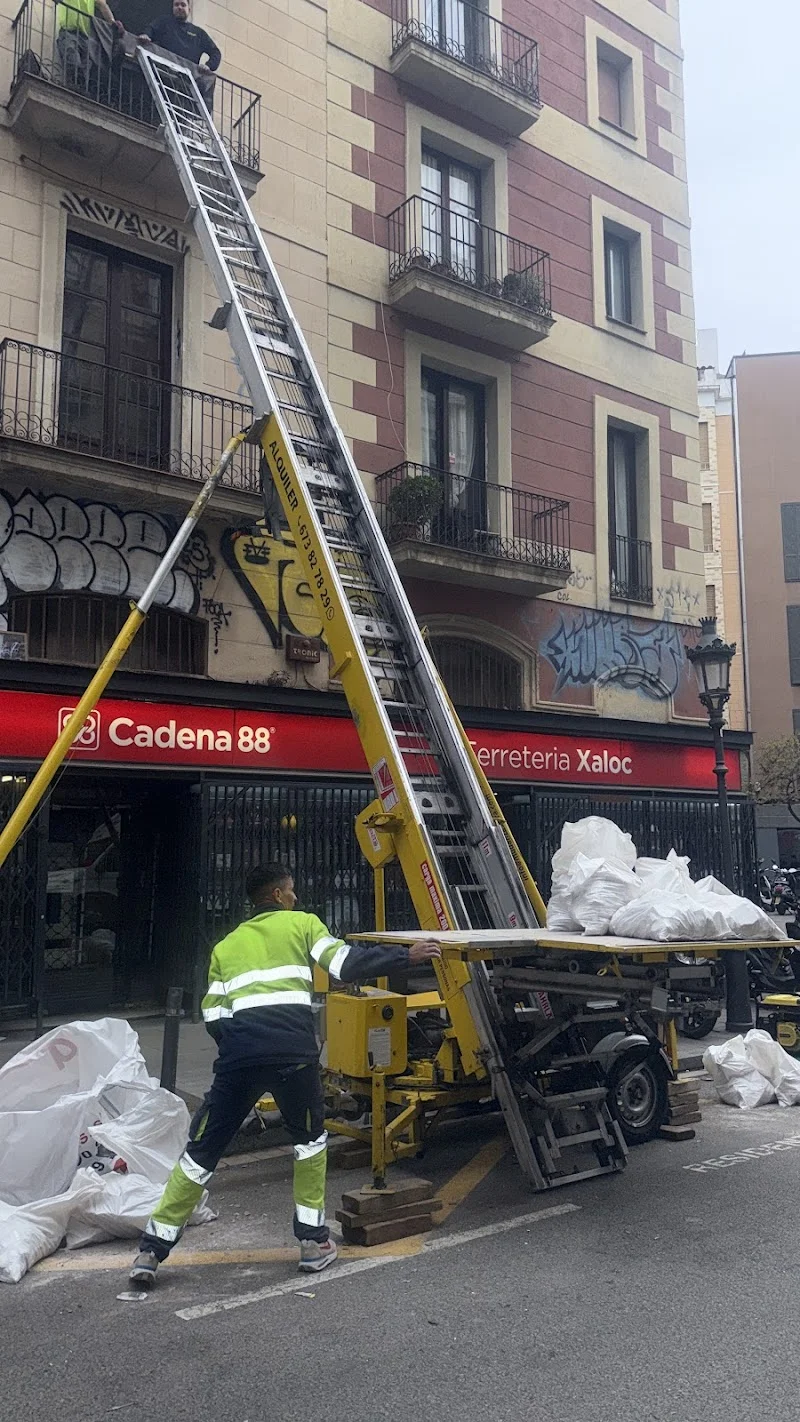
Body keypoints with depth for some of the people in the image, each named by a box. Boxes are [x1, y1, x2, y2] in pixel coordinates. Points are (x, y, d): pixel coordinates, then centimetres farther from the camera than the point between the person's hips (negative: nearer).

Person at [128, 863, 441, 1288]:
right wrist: (407, 955, 12)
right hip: (292, 1049, -2)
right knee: (310, 1138, 22)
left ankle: (151, 1251, 16)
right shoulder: (302, 923, 17)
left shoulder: (225, 946, 27)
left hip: (238, 1052, 2)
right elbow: (347, 965, 4)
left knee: (202, 1150, 15)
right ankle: (314, 1242, 24)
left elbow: (213, 1017, 18)